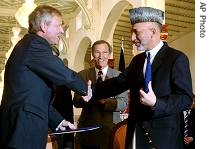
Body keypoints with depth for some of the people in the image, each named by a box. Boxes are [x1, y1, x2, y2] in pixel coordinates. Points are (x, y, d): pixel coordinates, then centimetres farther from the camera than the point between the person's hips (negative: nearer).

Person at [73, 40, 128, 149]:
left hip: (110, 131, -1)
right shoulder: (83, 75, 5)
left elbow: (123, 104, -6)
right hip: (87, 131, 1)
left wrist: (105, 101, -26)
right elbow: (76, 102, 0)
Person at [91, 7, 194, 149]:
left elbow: (186, 98, -14)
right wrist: (93, 90, -5)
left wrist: (156, 103, -26)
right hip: (136, 134, 6)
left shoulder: (177, 58, -9)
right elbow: (119, 83, 8)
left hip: (163, 137, -6)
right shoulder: (137, 60, 13)